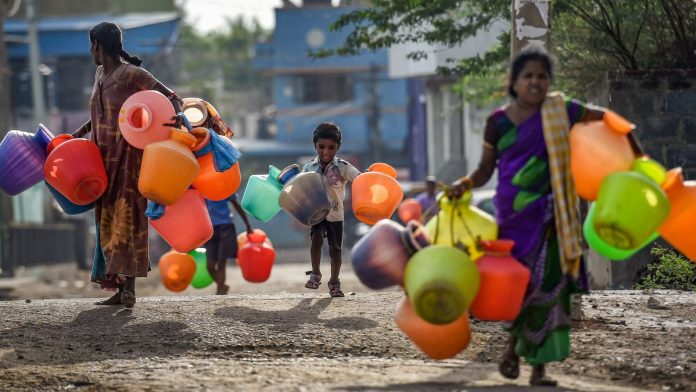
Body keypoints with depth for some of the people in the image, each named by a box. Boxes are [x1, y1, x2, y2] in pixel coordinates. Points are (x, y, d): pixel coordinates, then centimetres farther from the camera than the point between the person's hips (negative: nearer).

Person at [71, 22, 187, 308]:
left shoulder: (132, 75, -13)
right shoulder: (101, 75, 12)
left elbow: (172, 98, -15)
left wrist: (177, 115, -35)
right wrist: (78, 134, 26)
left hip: (128, 158, -8)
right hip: (106, 158, 8)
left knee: (126, 218, -12)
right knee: (108, 222, 6)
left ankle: (129, 287, -15)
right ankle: (120, 289, 8)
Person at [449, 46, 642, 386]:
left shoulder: (559, 112, -1)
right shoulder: (499, 121, 0)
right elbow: (485, 169, 7)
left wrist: (638, 155, 16)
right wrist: (465, 184, -12)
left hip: (549, 214, 0)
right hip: (514, 214, 0)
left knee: (549, 284, -4)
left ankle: (539, 366, 2)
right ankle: (514, 344, 25)